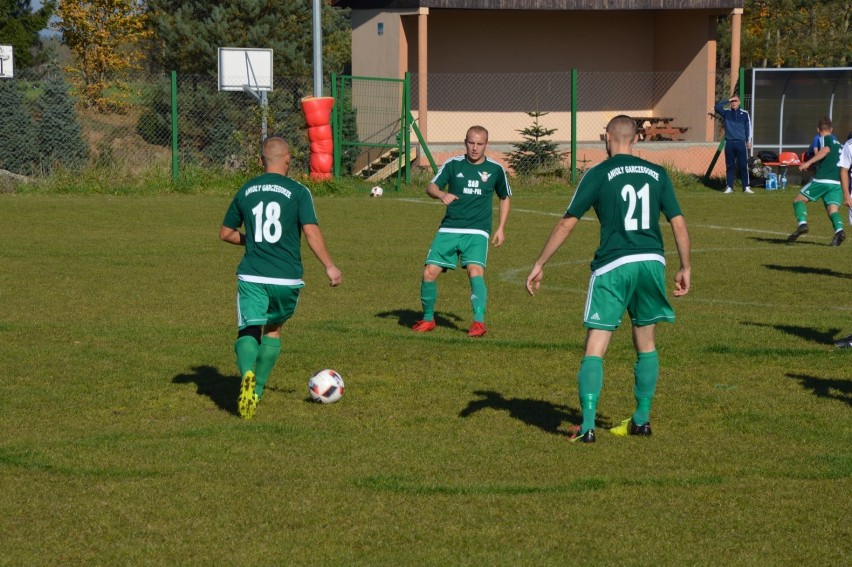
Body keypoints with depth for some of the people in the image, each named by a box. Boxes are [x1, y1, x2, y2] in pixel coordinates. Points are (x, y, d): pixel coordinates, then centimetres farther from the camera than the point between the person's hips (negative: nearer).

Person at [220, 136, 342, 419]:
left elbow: (226, 233, 17)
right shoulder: (297, 191, -2)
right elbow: (311, 231, -11)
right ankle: (258, 389, 18)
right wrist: (329, 266, -5)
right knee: (273, 329, 20)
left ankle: (248, 375, -35)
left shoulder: (245, 191, 9)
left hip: (252, 276, 1)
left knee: (249, 331, -4)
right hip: (287, 277, -1)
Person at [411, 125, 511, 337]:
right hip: (449, 230, 2)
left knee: (475, 270, -26)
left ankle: (479, 322, -23)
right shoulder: (453, 164, 3)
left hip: (477, 232, -2)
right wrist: (441, 194, -26)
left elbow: (505, 198, 18)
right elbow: (431, 187, -3)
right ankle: (428, 319, 15)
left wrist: (500, 228, 11)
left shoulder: (495, 169, 5)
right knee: (430, 272, -6)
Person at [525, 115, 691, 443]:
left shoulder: (598, 174, 0)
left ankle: (587, 426, -13)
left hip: (613, 266, -3)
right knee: (646, 344, 19)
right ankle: (641, 420, 23)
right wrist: (685, 268, 18)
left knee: (595, 349, -2)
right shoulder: (657, 174, 10)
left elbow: (566, 224, 0)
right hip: (652, 262, 4)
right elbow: (678, 223, 8)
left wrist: (539, 265, 6)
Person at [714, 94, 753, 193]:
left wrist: (749, 141, 0)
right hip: (729, 143, 1)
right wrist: (727, 100, -7)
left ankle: (746, 187, 1)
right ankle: (729, 187, 6)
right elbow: (717, 107, -7)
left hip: (741, 143, -1)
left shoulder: (745, 114, 6)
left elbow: (748, 128, 6)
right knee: (730, 166, 3)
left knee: (743, 166, -3)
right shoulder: (726, 113, 8)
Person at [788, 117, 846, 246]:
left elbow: (826, 149, -17)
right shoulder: (838, 143, 28)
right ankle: (839, 230, -33)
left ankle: (802, 223, -16)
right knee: (833, 209, -4)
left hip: (822, 179, -6)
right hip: (838, 182, 6)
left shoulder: (824, 139, 7)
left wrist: (808, 162, -21)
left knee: (799, 200, 8)